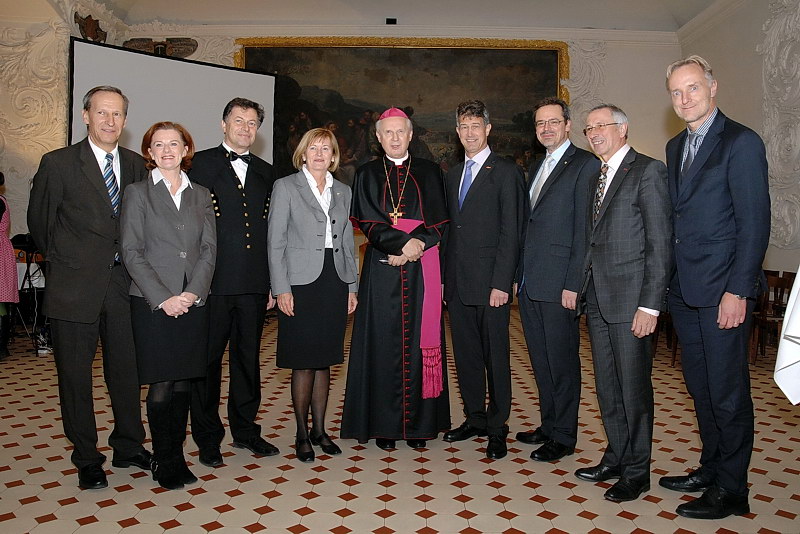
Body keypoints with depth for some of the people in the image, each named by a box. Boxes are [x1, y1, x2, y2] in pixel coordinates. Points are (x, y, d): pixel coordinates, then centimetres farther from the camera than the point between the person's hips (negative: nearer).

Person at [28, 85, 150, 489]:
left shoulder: (136, 165, 7)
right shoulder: (58, 163, -4)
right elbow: (39, 221, 4)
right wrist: (63, 260, 10)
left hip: (122, 285, 3)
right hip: (75, 287, -3)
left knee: (127, 372, 10)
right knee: (75, 377, 7)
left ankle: (128, 447, 28)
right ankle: (87, 459, 23)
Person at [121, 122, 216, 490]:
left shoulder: (201, 196, 13)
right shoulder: (137, 193, 3)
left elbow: (209, 248, 7)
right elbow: (131, 252, -4)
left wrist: (194, 292, -7)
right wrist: (163, 298, -12)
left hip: (193, 302, 3)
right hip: (153, 304, -3)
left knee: (183, 383, 8)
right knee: (161, 387, -2)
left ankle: (176, 455, 22)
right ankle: (165, 461, 14)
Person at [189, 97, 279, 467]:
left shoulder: (265, 173, 14)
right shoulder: (201, 163, 2)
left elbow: (271, 232, 14)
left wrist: (273, 283, 10)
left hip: (254, 283, 4)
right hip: (213, 281, -4)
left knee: (248, 358, 13)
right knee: (208, 360, 5)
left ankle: (245, 429, 27)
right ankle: (208, 438, 18)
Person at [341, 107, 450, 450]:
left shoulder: (429, 172, 13)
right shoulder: (367, 174, 11)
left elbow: (438, 221, 4)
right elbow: (367, 221, -2)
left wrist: (416, 246, -12)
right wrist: (404, 243, -14)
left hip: (422, 268, 1)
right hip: (382, 268, 0)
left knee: (420, 341, 2)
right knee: (384, 342, 0)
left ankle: (419, 423, 10)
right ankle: (384, 424, 8)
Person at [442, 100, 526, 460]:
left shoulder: (506, 172, -4)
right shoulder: (452, 174, 16)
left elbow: (511, 232, -10)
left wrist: (501, 282, -15)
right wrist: (444, 275, 9)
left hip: (490, 282, -6)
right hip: (457, 283, 6)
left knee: (496, 356, 3)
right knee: (465, 354, 13)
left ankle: (497, 428, 15)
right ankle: (475, 418, 27)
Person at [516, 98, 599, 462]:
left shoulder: (585, 165, -7)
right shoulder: (536, 168, 19)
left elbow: (585, 230, -13)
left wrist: (573, 284, -18)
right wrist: (517, 274, 14)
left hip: (558, 283, -8)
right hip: (529, 282, 8)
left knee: (562, 360, 3)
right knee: (541, 360, 16)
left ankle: (564, 437, 16)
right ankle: (548, 425, 30)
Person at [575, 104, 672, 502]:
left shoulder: (648, 171, -7)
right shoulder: (596, 176, 17)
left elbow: (660, 243, -13)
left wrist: (650, 305, -17)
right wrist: (584, 288, 9)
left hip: (630, 299, -8)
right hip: (597, 298, 8)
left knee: (633, 387, 2)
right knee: (606, 385, 15)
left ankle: (636, 471, 17)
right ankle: (615, 458, 30)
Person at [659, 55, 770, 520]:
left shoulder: (741, 142, -8)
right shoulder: (676, 146, 15)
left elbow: (755, 223, -13)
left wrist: (737, 291, -18)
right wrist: (670, 279, 9)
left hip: (723, 289, -7)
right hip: (684, 289, 7)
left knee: (727, 392, 1)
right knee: (700, 388, 16)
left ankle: (732, 490, 15)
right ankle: (710, 468, 32)